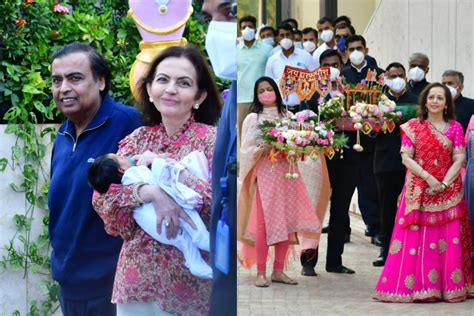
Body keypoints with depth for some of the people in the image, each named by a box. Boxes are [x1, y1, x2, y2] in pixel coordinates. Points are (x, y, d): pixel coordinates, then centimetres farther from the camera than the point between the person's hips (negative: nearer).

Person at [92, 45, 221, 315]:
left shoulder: (213, 138, -5)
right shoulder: (137, 139, 7)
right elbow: (103, 197, -4)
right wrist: (149, 190, -22)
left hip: (189, 281, -4)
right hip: (137, 278, 4)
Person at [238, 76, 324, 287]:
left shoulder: (287, 116, 11)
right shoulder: (253, 118, 3)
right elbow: (247, 150, -1)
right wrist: (263, 150, -17)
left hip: (287, 172, 3)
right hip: (264, 173, -3)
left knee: (287, 221, 2)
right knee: (263, 222, -8)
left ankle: (278, 270, 10)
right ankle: (261, 272, -4)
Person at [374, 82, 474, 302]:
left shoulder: (455, 127, 6)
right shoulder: (413, 126, 4)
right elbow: (406, 157, -3)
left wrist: (444, 183, -13)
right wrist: (428, 177, -14)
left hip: (448, 191, 1)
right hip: (419, 191, -1)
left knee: (449, 241, -1)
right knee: (416, 239, -5)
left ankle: (450, 287, 5)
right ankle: (416, 285, -1)